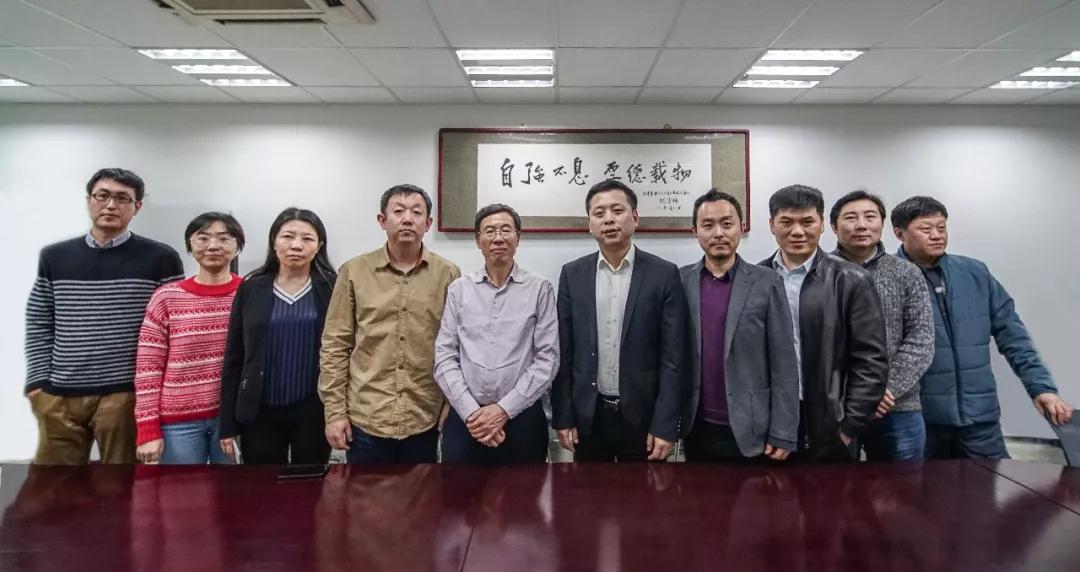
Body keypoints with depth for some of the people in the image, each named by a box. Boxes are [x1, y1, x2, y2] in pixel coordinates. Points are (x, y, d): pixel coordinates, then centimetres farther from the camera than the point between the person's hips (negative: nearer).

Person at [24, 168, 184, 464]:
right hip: (58, 396, 3)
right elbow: (39, 326, 13)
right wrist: (38, 382, 4)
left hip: (127, 395, -3)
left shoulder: (161, 259, -1)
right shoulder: (54, 257, 10)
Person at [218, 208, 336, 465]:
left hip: (313, 411, -1)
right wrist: (227, 423, 1)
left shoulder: (332, 289, -3)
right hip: (260, 412, 1)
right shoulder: (251, 289, 2)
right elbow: (234, 358, 4)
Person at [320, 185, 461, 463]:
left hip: (425, 421, 1)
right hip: (365, 419, 0)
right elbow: (335, 346, 1)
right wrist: (335, 411, -2)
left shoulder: (449, 274, -1)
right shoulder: (354, 271, -1)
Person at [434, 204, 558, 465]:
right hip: (465, 418, 1)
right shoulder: (458, 289, 5)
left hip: (522, 418, -1)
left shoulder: (540, 289, 0)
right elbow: (444, 357, 1)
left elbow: (547, 358, -5)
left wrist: (504, 409, -11)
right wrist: (471, 412, -10)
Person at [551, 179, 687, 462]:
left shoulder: (664, 274, -5)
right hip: (587, 415, 2)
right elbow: (563, 352, 3)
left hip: (643, 414, -1)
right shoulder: (572, 274, 2)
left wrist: (665, 426, -10)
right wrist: (562, 416, -1)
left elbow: (673, 356, -6)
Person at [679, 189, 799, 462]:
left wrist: (783, 434, -8)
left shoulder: (767, 283, -5)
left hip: (750, 430, -2)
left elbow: (783, 364, -5)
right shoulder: (680, 281, 0)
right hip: (696, 429, 2)